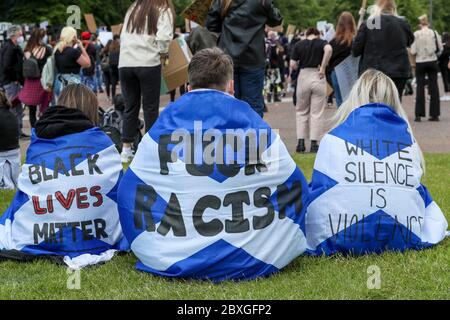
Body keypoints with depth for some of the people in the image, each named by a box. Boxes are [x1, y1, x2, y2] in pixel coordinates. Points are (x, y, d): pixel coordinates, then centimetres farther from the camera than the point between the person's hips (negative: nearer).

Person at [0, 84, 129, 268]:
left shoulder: (35, 147, 4)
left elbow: (21, 201, 8)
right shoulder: (101, 141, -1)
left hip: (39, 244, 1)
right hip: (97, 241, -1)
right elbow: (120, 197, 4)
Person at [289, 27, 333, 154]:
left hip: (303, 77, 1)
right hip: (318, 77, -1)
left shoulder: (299, 45, 5)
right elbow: (329, 49, -22)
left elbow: (293, 65, -1)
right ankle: (314, 144, 3)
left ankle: (301, 142, 7)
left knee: (302, 111, 15)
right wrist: (323, 67, -16)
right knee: (317, 113, 5)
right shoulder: (321, 42, 2)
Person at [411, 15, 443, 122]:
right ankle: (435, 114, 5)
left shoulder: (416, 34, -8)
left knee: (420, 87, 3)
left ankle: (419, 115, -2)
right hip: (432, 61, 1)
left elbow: (413, 51, -9)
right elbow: (440, 48, 1)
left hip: (420, 62, -1)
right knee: (434, 87, 6)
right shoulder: (434, 33, -3)